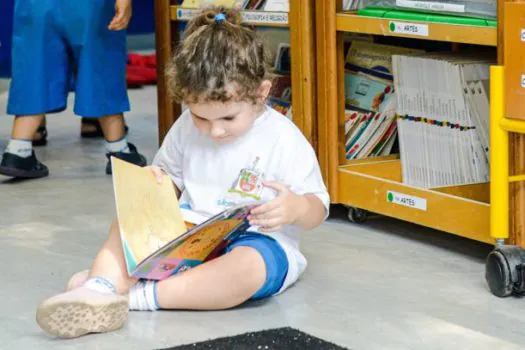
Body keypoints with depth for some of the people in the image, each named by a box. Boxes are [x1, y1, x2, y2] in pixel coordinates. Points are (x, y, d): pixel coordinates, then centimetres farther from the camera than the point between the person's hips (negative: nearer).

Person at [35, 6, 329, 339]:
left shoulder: (284, 140, -10)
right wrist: (154, 182, -6)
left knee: (249, 266, -39)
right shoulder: (186, 129, 3)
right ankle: (102, 286, -36)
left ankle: (138, 296, -35)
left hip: (259, 243, -5)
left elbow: (317, 209, -5)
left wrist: (297, 208, -30)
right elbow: (171, 181, 19)